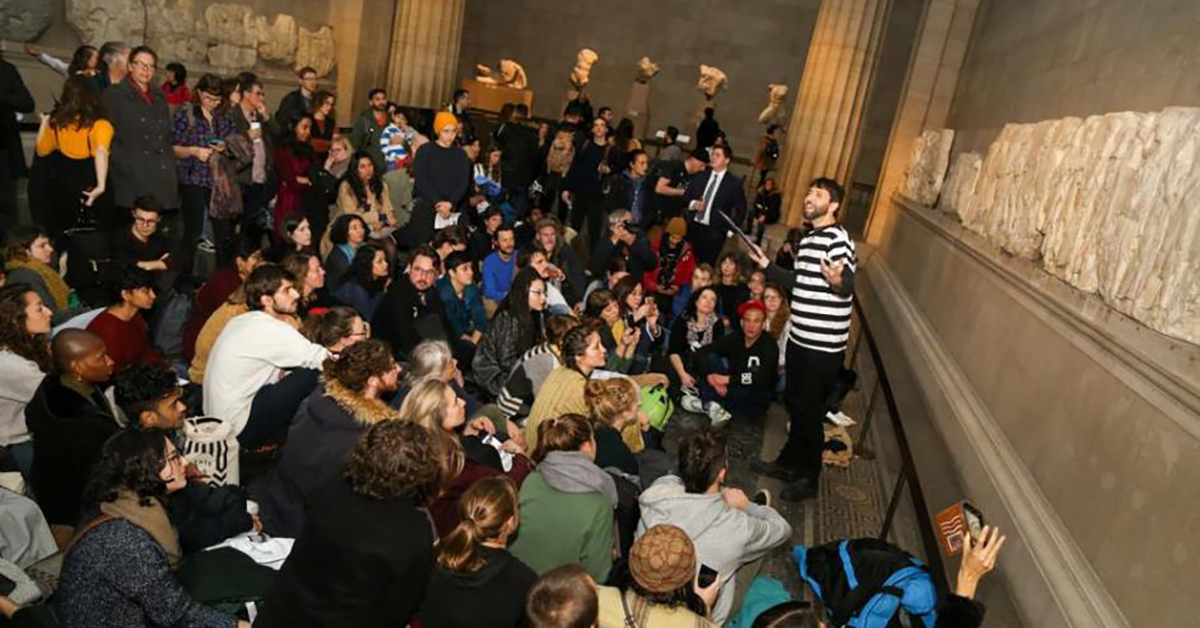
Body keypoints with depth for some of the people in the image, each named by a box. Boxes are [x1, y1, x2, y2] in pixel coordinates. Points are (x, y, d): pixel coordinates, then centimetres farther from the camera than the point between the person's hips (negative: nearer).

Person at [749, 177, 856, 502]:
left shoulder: (838, 238, -17)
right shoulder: (808, 238, 12)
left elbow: (848, 287, -29)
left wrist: (837, 281, -51)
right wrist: (767, 266, 24)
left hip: (824, 345, -9)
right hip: (800, 339, 9)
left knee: (809, 411, 2)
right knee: (795, 404, 19)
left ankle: (809, 479, 17)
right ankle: (789, 463, 35)